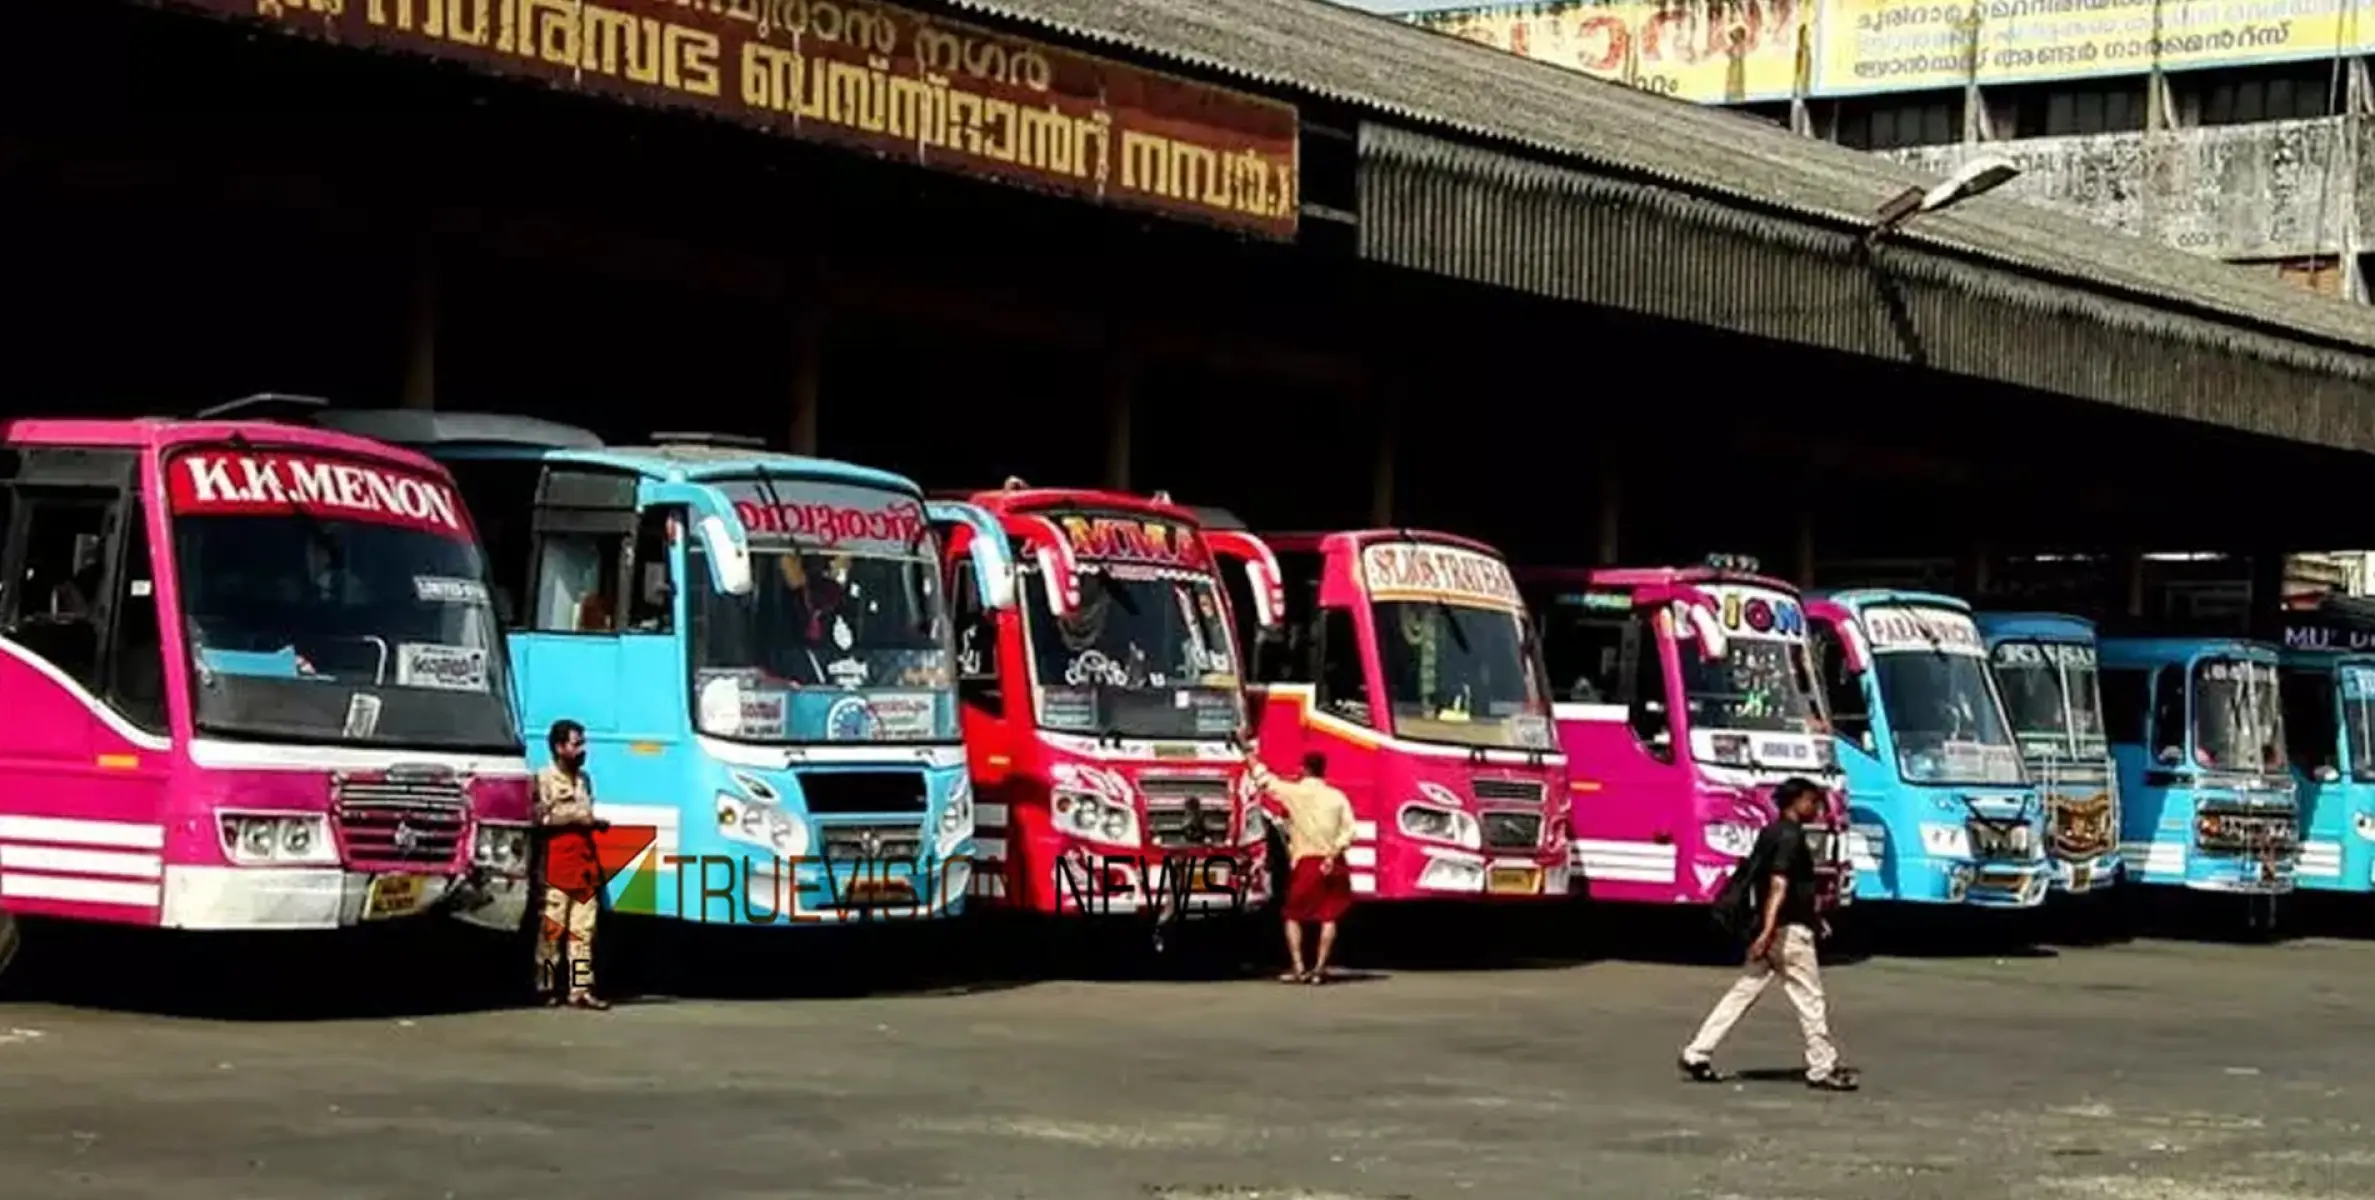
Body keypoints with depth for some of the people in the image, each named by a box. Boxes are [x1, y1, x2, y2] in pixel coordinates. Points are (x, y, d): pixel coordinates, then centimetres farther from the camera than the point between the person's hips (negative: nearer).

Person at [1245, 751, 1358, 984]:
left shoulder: (1294, 792, -4)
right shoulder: (1337, 797, 4)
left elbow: (1263, 778, 4)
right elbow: (1348, 831, -5)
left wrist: (1246, 749, 14)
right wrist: (1333, 855, -8)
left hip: (1305, 862, -2)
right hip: (1332, 863, 2)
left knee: (1293, 916, 9)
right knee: (1329, 917, 6)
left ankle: (1298, 969, -2)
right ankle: (1319, 969, -1)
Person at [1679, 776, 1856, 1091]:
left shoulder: (1773, 832, 16)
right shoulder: (1790, 836, -14)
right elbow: (1779, 885, -24)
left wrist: (1813, 917, 35)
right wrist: (1768, 930, -32)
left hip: (1773, 930, 10)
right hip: (1789, 930, -10)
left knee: (1744, 992, 9)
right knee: (1809, 999, 0)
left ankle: (1697, 1055, 6)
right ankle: (1823, 1069, 6)